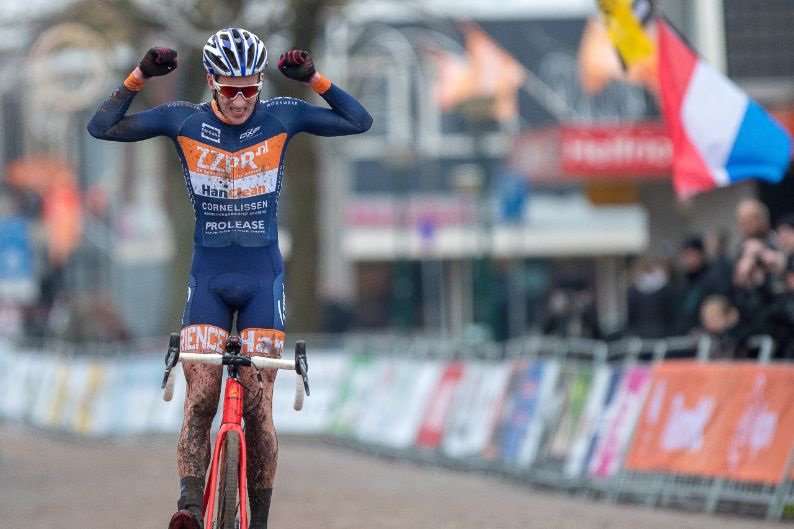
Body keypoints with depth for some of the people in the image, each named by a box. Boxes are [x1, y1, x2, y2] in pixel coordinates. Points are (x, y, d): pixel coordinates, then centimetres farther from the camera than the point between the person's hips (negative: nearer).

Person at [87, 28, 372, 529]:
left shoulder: (280, 117, -3)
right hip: (208, 277, 0)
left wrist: (314, 78, -16)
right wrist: (139, 76, -16)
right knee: (199, 401, -14)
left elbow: (360, 122, -3)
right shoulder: (185, 121, -3)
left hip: (263, 278, 0)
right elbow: (102, 127, -4)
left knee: (258, 407, -3)